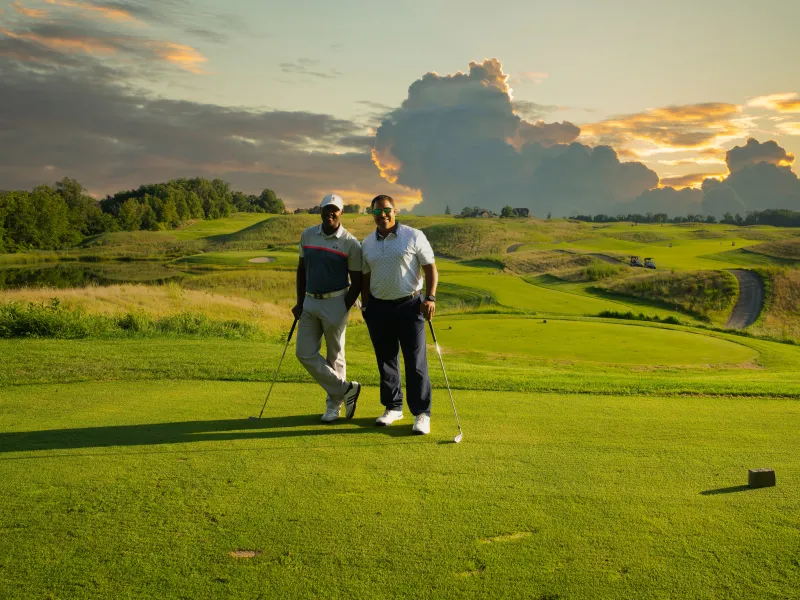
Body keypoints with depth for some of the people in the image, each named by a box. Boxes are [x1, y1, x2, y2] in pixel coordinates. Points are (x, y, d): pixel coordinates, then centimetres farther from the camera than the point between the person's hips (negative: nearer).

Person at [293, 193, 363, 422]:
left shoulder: (350, 243, -9)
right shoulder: (307, 235, 5)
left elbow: (357, 282, -4)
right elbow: (301, 270, 13)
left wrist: (344, 309, -8)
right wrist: (300, 302, 9)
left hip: (335, 303, -5)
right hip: (310, 302, 5)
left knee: (334, 356, 4)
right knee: (305, 353, 1)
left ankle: (334, 404, 18)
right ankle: (346, 389, 12)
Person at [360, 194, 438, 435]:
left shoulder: (414, 236, -4)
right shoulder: (367, 244, 8)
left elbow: (430, 268, -3)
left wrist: (430, 298, -13)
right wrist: (365, 307, 11)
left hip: (410, 305, -4)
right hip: (379, 307, 4)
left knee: (415, 361, -5)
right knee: (386, 361, 9)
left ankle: (422, 414, 1)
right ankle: (393, 407, 23)